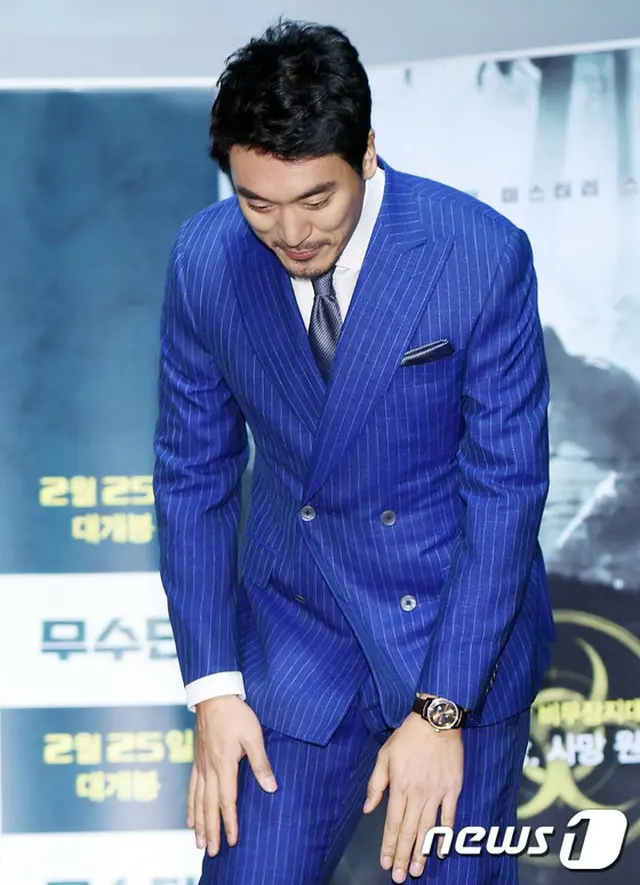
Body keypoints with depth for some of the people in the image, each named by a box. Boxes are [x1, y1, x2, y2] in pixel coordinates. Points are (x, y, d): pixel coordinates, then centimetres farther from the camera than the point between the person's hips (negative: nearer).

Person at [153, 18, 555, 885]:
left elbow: (505, 489, -15)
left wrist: (441, 714, -17)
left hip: (463, 631, -2)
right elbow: (193, 473, 0)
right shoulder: (204, 261, -9)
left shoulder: (483, 255, -19)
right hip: (294, 637, 2)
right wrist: (214, 686, -4)